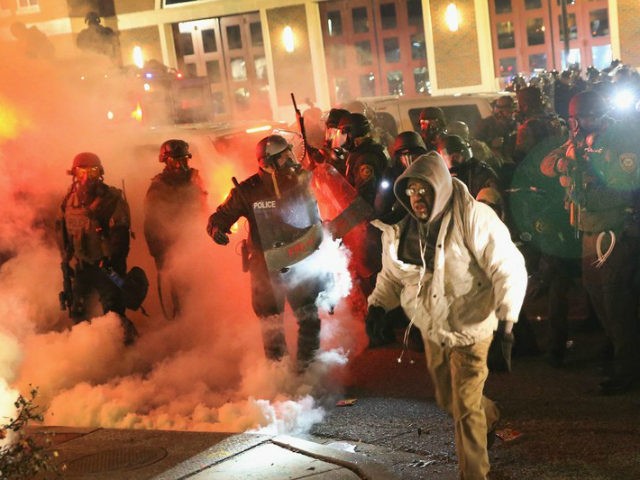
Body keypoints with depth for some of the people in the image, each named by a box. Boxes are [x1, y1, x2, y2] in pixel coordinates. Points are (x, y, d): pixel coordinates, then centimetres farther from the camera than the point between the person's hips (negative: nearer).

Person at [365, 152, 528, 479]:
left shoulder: (473, 219, -21)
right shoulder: (402, 229, -3)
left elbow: (509, 269, -22)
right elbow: (391, 274, 12)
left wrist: (506, 320, -29)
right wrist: (377, 305, -6)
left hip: (469, 329, -6)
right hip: (432, 330, 6)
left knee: (465, 408, -5)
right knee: (448, 399, 22)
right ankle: (489, 416, 54)